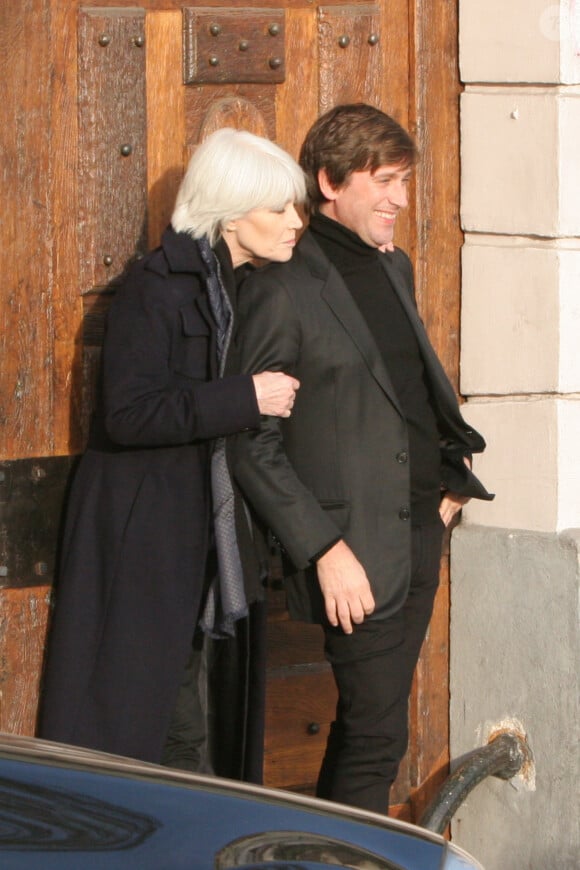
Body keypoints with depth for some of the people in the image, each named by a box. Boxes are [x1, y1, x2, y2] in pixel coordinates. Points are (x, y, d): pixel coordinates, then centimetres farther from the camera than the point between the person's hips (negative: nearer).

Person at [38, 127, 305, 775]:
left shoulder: (241, 288, 11)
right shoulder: (157, 288, -14)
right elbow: (128, 413, -22)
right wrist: (245, 399, -22)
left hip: (202, 524, 8)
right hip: (140, 527, -8)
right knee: (126, 721, -6)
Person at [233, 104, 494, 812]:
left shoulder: (395, 269, 14)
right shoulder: (284, 289, -12)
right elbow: (252, 443, -13)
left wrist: (453, 470, 10)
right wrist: (325, 551, -17)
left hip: (421, 529, 8)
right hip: (359, 550, -8)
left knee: (371, 728, 13)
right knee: (375, 735, -6)